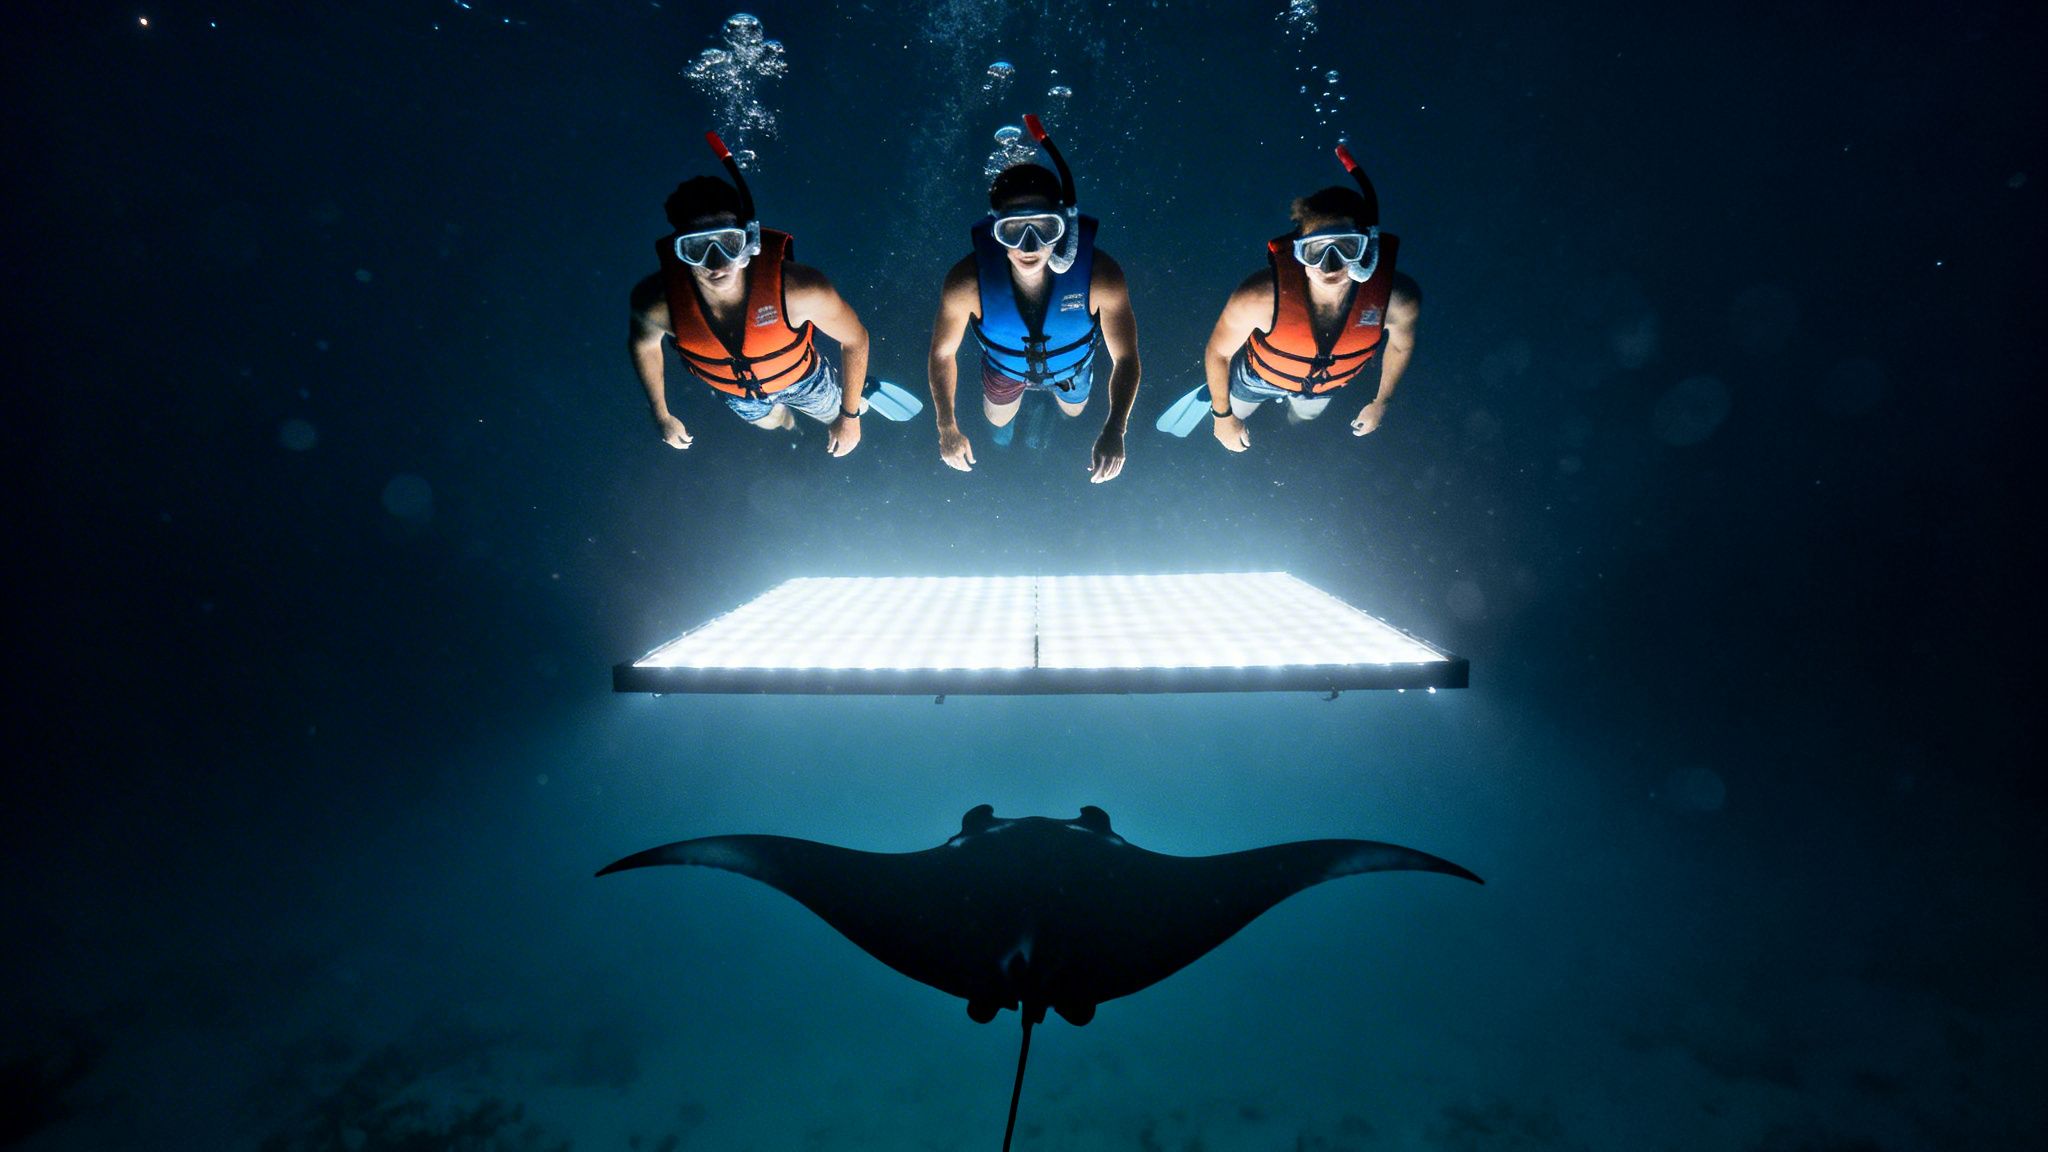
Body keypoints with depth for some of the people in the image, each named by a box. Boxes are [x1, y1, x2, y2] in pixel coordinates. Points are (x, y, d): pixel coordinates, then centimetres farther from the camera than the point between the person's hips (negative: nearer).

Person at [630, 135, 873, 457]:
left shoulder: (798, 288, -45)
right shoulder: (655, 302, -37)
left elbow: (855, 338, -25)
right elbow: (644, 345, -11)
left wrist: (850, 416, -18)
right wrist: (661, 415, 1)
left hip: (801, 378, -2)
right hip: (736, 391, 2)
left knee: (835, 419, 29)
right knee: (770, 421, 35)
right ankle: (787, 422, 73)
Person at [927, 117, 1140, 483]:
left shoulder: (1100, 275, -40)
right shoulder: (968, 282, -40)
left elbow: (1125, 357, -32)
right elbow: (943, 353, -23)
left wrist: (1114, 431, -47)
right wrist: (947, 428, -25)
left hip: (1072, 364, 1)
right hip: (1005, 365, 0)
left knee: (1073, 412, 34)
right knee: (997, 422, 31)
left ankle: (1055, 395, 71)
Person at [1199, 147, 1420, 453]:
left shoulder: (1399, 298, -37)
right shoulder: (1259, 298, -46)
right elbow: (1217, 352, -25)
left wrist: (1381, 402, 4)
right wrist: (1222, 417, -12)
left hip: (1326, 381, 3)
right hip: (1259, 376, -3)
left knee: (1302, 418, 37)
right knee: (1231, 418, 29)